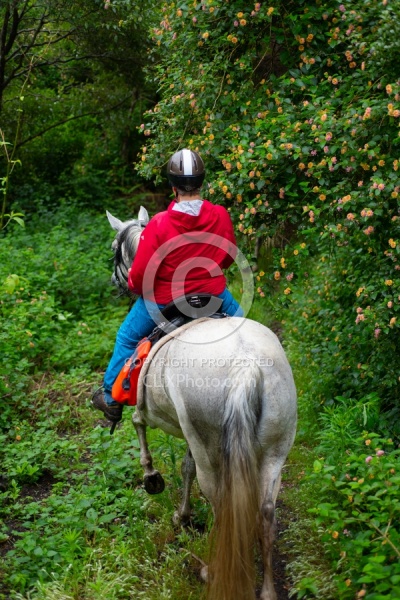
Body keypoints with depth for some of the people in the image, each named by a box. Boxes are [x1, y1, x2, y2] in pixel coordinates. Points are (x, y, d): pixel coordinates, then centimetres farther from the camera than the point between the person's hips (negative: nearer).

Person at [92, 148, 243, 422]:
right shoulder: (221, 215, -13)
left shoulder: (159, 224, -25)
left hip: (163, 302, -2)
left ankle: (112, 397, 34)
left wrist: (134, 284, 4)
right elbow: (229, 257, 3)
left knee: (127, 338, 23)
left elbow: (140, 274, -19)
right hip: (213, 296, 2)